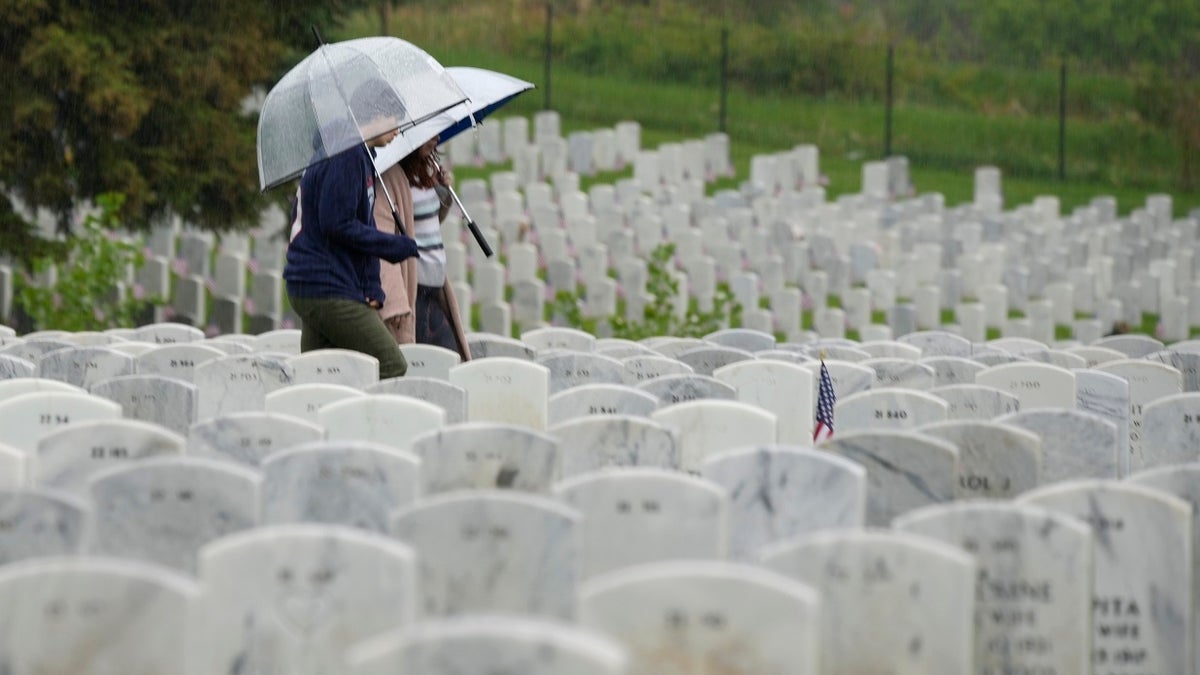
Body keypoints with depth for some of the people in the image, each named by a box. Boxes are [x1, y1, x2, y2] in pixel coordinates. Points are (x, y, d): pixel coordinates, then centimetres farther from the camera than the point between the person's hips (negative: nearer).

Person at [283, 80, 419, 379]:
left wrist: (372, 285, 9)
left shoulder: (360, 156, 20)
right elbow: (338, 225, -19)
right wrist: (397, 246, -11)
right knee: (392, 371, -10)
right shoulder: (346, 157, -13)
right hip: (329, 292, -10)